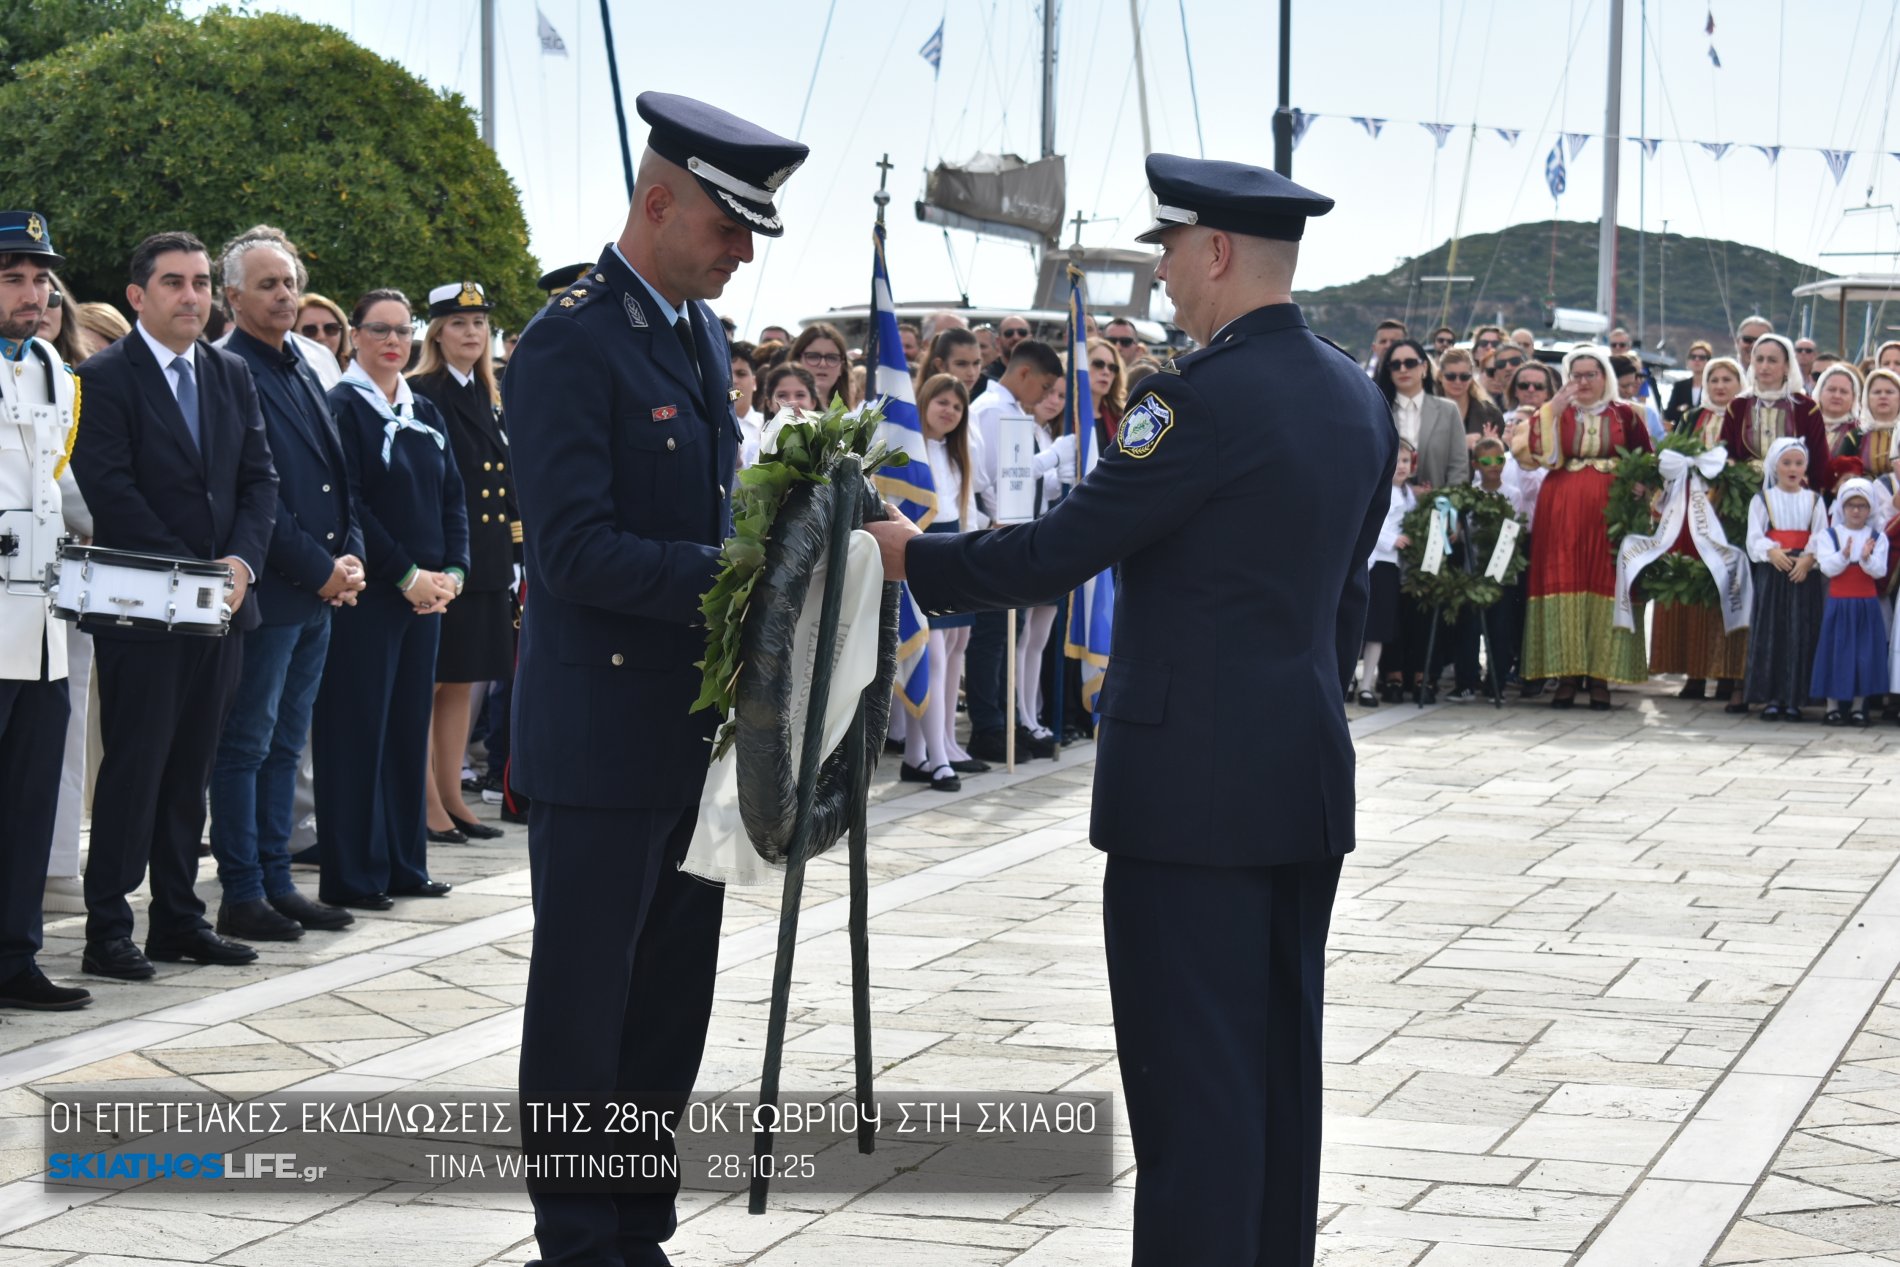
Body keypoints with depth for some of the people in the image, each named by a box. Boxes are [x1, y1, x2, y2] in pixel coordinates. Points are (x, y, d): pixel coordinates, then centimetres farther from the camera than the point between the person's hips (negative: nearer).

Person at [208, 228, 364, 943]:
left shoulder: (304, 373, 16)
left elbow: (339, 476, 18)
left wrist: (351, 556, 3)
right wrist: (318, 568, -14)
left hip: (320, 590, 8)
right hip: (266, 591, -8)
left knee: (285, 744, 13)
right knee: (246, 744, -2)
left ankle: (277, 883, 18)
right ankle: (242, 896, 2)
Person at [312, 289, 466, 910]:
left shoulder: (426, 414, 15)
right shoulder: (342, 408, -6)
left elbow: (452, 497, 14)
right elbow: (346, 506, -13)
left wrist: (452, 571, -1)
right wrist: (407, 575, -14)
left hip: (426, 593, 7)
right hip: (365, 594, -7)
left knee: (410, 724, 10)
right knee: (358, 729, -4)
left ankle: (404, 863, 17)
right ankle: (352, 875, 0)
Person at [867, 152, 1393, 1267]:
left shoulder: (1206, 398, -16)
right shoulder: (1357, 398, 10)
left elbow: (1055, 554, -15)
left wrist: (913, 556, -1)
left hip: (1195, 789, -8)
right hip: (1310, 784, 9)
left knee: (1193, 1073, -4)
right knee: (1282, 1059, 14)